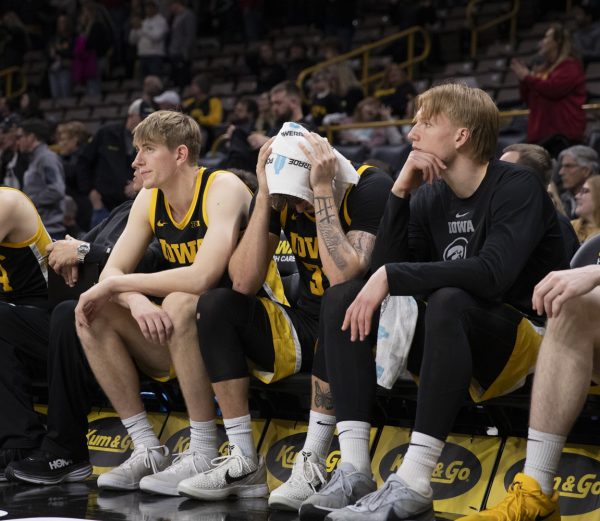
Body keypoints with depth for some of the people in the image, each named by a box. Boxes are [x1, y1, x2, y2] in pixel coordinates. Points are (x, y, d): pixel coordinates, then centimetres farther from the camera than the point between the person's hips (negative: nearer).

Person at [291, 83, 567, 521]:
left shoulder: (518, 188, -11)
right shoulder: (431, 197, 8)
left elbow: (492, 273, -29)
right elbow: (383, 269, -2)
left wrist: (393, 276, -28)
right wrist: (400, 193, -11)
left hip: (526, 340, -7)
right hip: (455, 351, 7)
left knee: (448, 301, -36)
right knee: (343, 298, -8)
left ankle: (412, 484, -40)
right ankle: (353, 470, -22)